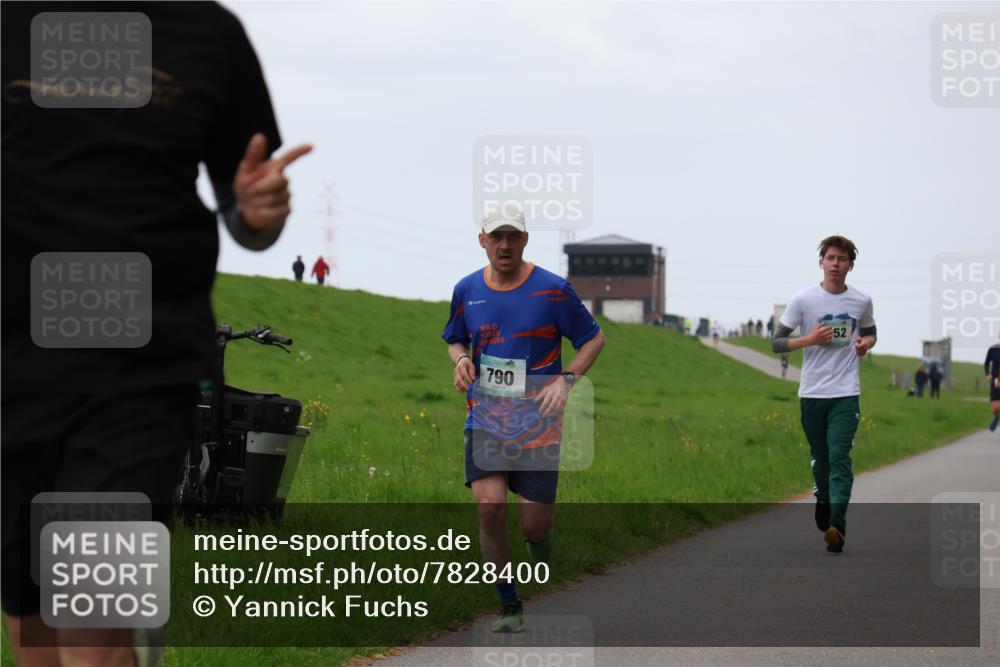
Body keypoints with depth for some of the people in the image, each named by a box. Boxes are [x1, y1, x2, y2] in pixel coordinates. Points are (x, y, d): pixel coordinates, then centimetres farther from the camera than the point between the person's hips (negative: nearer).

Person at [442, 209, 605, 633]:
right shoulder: (466, 290, 5)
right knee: (489, 504, -19)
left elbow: (594, 339, 4)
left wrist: (566, 379, -11)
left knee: (533, 524, -3)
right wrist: (461, 360, 0)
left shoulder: (552, 290, -5)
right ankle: (509, 605, -3)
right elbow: (455, 340, 23)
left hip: (538, 419, -2)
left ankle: (541, 550, 37)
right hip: (485, 418, 2)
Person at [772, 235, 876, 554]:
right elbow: (776, 342, -1)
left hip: (846, 393, -1)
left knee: (839, 457, -14)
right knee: (820, 457, 11)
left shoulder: (862, 301, 4)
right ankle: (823, 502, 39)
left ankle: (837, 525, -23)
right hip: (811, 393, 1)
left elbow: (870, 333, 22)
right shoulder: (803, 300, -3)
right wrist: (810, 339, -17)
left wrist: (866, 343, -2)